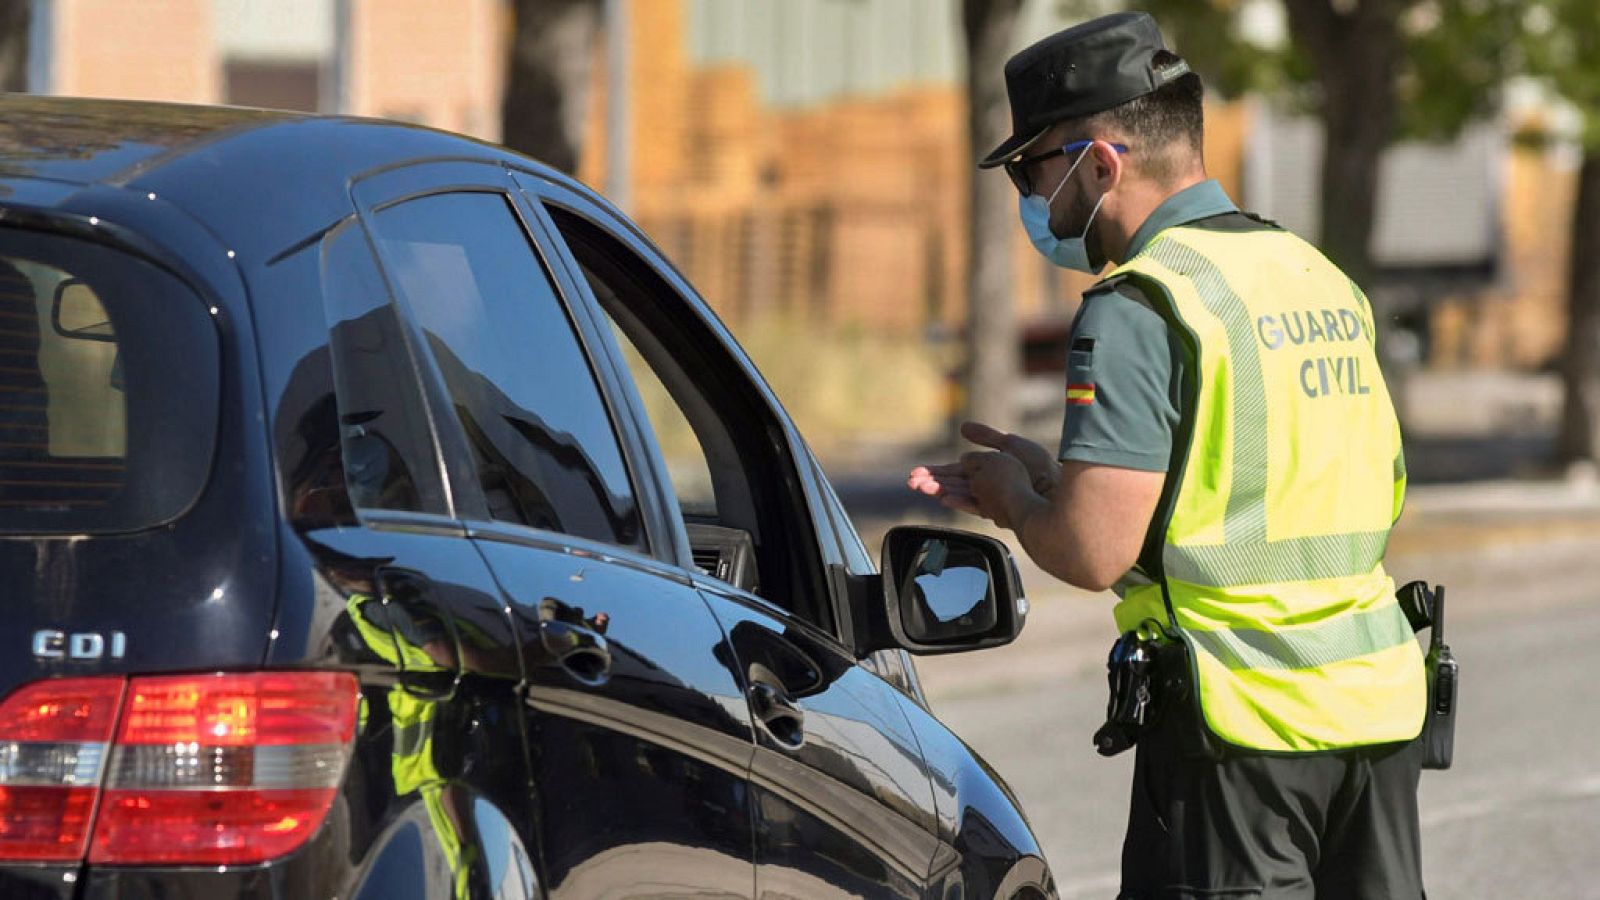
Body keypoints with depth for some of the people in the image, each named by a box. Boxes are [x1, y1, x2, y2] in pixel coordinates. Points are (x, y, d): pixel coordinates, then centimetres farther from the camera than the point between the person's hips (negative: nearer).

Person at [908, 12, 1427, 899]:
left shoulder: (1141, 309, -12)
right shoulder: (1320, 279, 15)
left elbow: (1092, 551, -18)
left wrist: (1015, 499, 4)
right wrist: (1051, 476, 19)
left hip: (1242, 725, -8)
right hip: (1381, 704, 8)